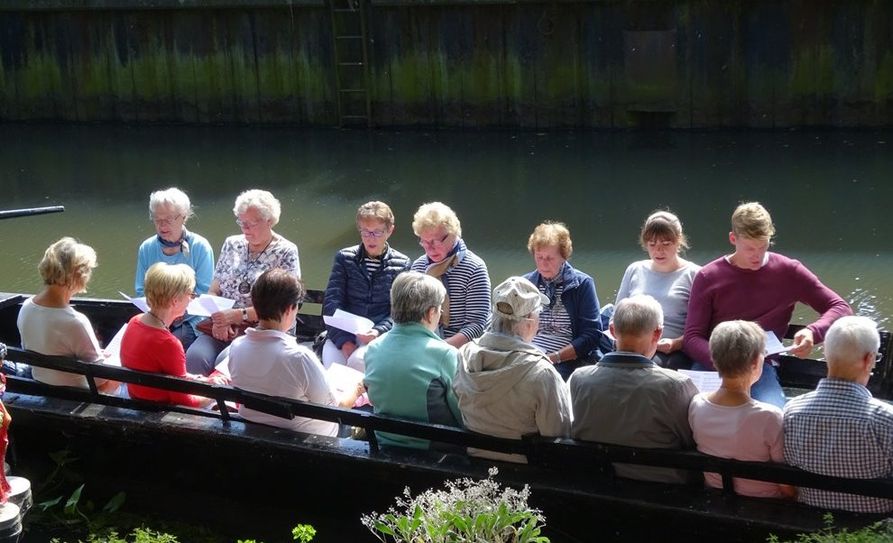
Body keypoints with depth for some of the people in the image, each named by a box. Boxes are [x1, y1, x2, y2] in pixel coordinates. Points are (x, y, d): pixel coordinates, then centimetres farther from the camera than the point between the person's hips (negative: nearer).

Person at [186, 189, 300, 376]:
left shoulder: (286, 252, 0)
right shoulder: (232, 244, 15)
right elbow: (214, 291, 13)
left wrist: (238, 315, -15)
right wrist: (218, 320, -7)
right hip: (222, 330, 4)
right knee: (194, 357, -27)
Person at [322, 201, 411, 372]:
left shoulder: (401, 264, 6)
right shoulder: (345, 257, 8)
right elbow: (332, 302, 1)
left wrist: (378, 331, -19)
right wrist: (345, 342, -13)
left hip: (380, 336, -1)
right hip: (341, 335, 1)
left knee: (358, 360, -32)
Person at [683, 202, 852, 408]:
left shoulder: (788, 272, 8)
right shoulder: (708, 277, 7)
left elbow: (841, 308, 9)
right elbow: (692, 338, 3)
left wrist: (813, 332, -14)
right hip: (711, 364, 0)